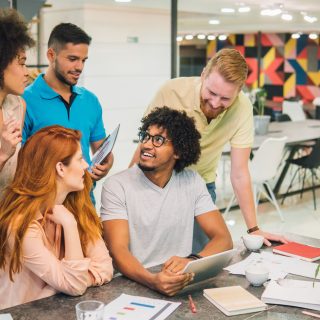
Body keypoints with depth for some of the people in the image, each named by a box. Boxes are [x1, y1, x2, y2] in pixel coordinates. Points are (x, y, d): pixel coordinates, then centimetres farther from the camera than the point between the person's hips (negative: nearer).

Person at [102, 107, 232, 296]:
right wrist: (152, 281, -35)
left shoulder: (192, 182, 2)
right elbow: (118, 251, -15)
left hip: (180, 284, 2)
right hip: (133, 283, -2)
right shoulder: (116, 186, -7)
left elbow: (223, 239, -3)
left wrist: (192, 260, -24)